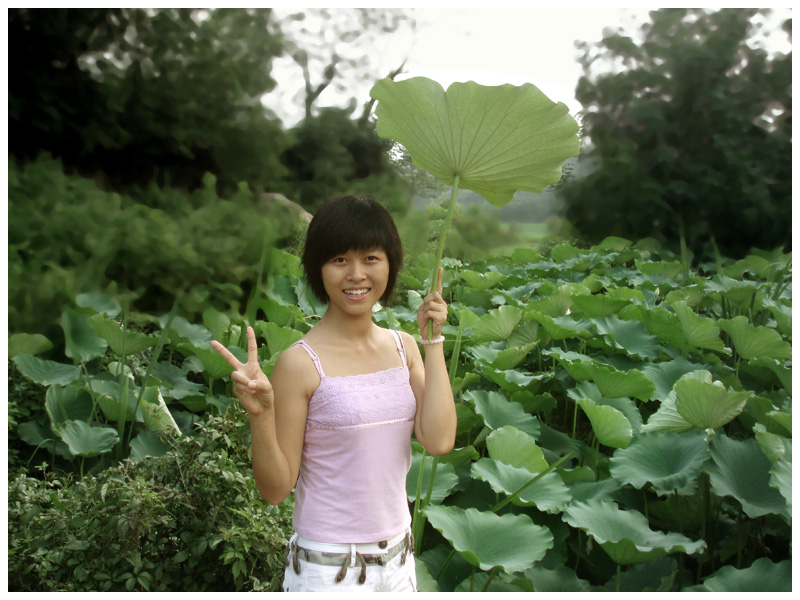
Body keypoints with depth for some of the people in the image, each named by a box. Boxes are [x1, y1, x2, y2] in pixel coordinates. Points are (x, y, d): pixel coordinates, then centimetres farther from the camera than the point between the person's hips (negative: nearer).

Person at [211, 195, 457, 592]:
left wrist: (433, 340, -7)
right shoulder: (302, 363, -15)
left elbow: (439, 440, -11)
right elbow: (275, 489, -11)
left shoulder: (403, 347, 1)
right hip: (328, 569, -5)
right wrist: (259, 415, -29)